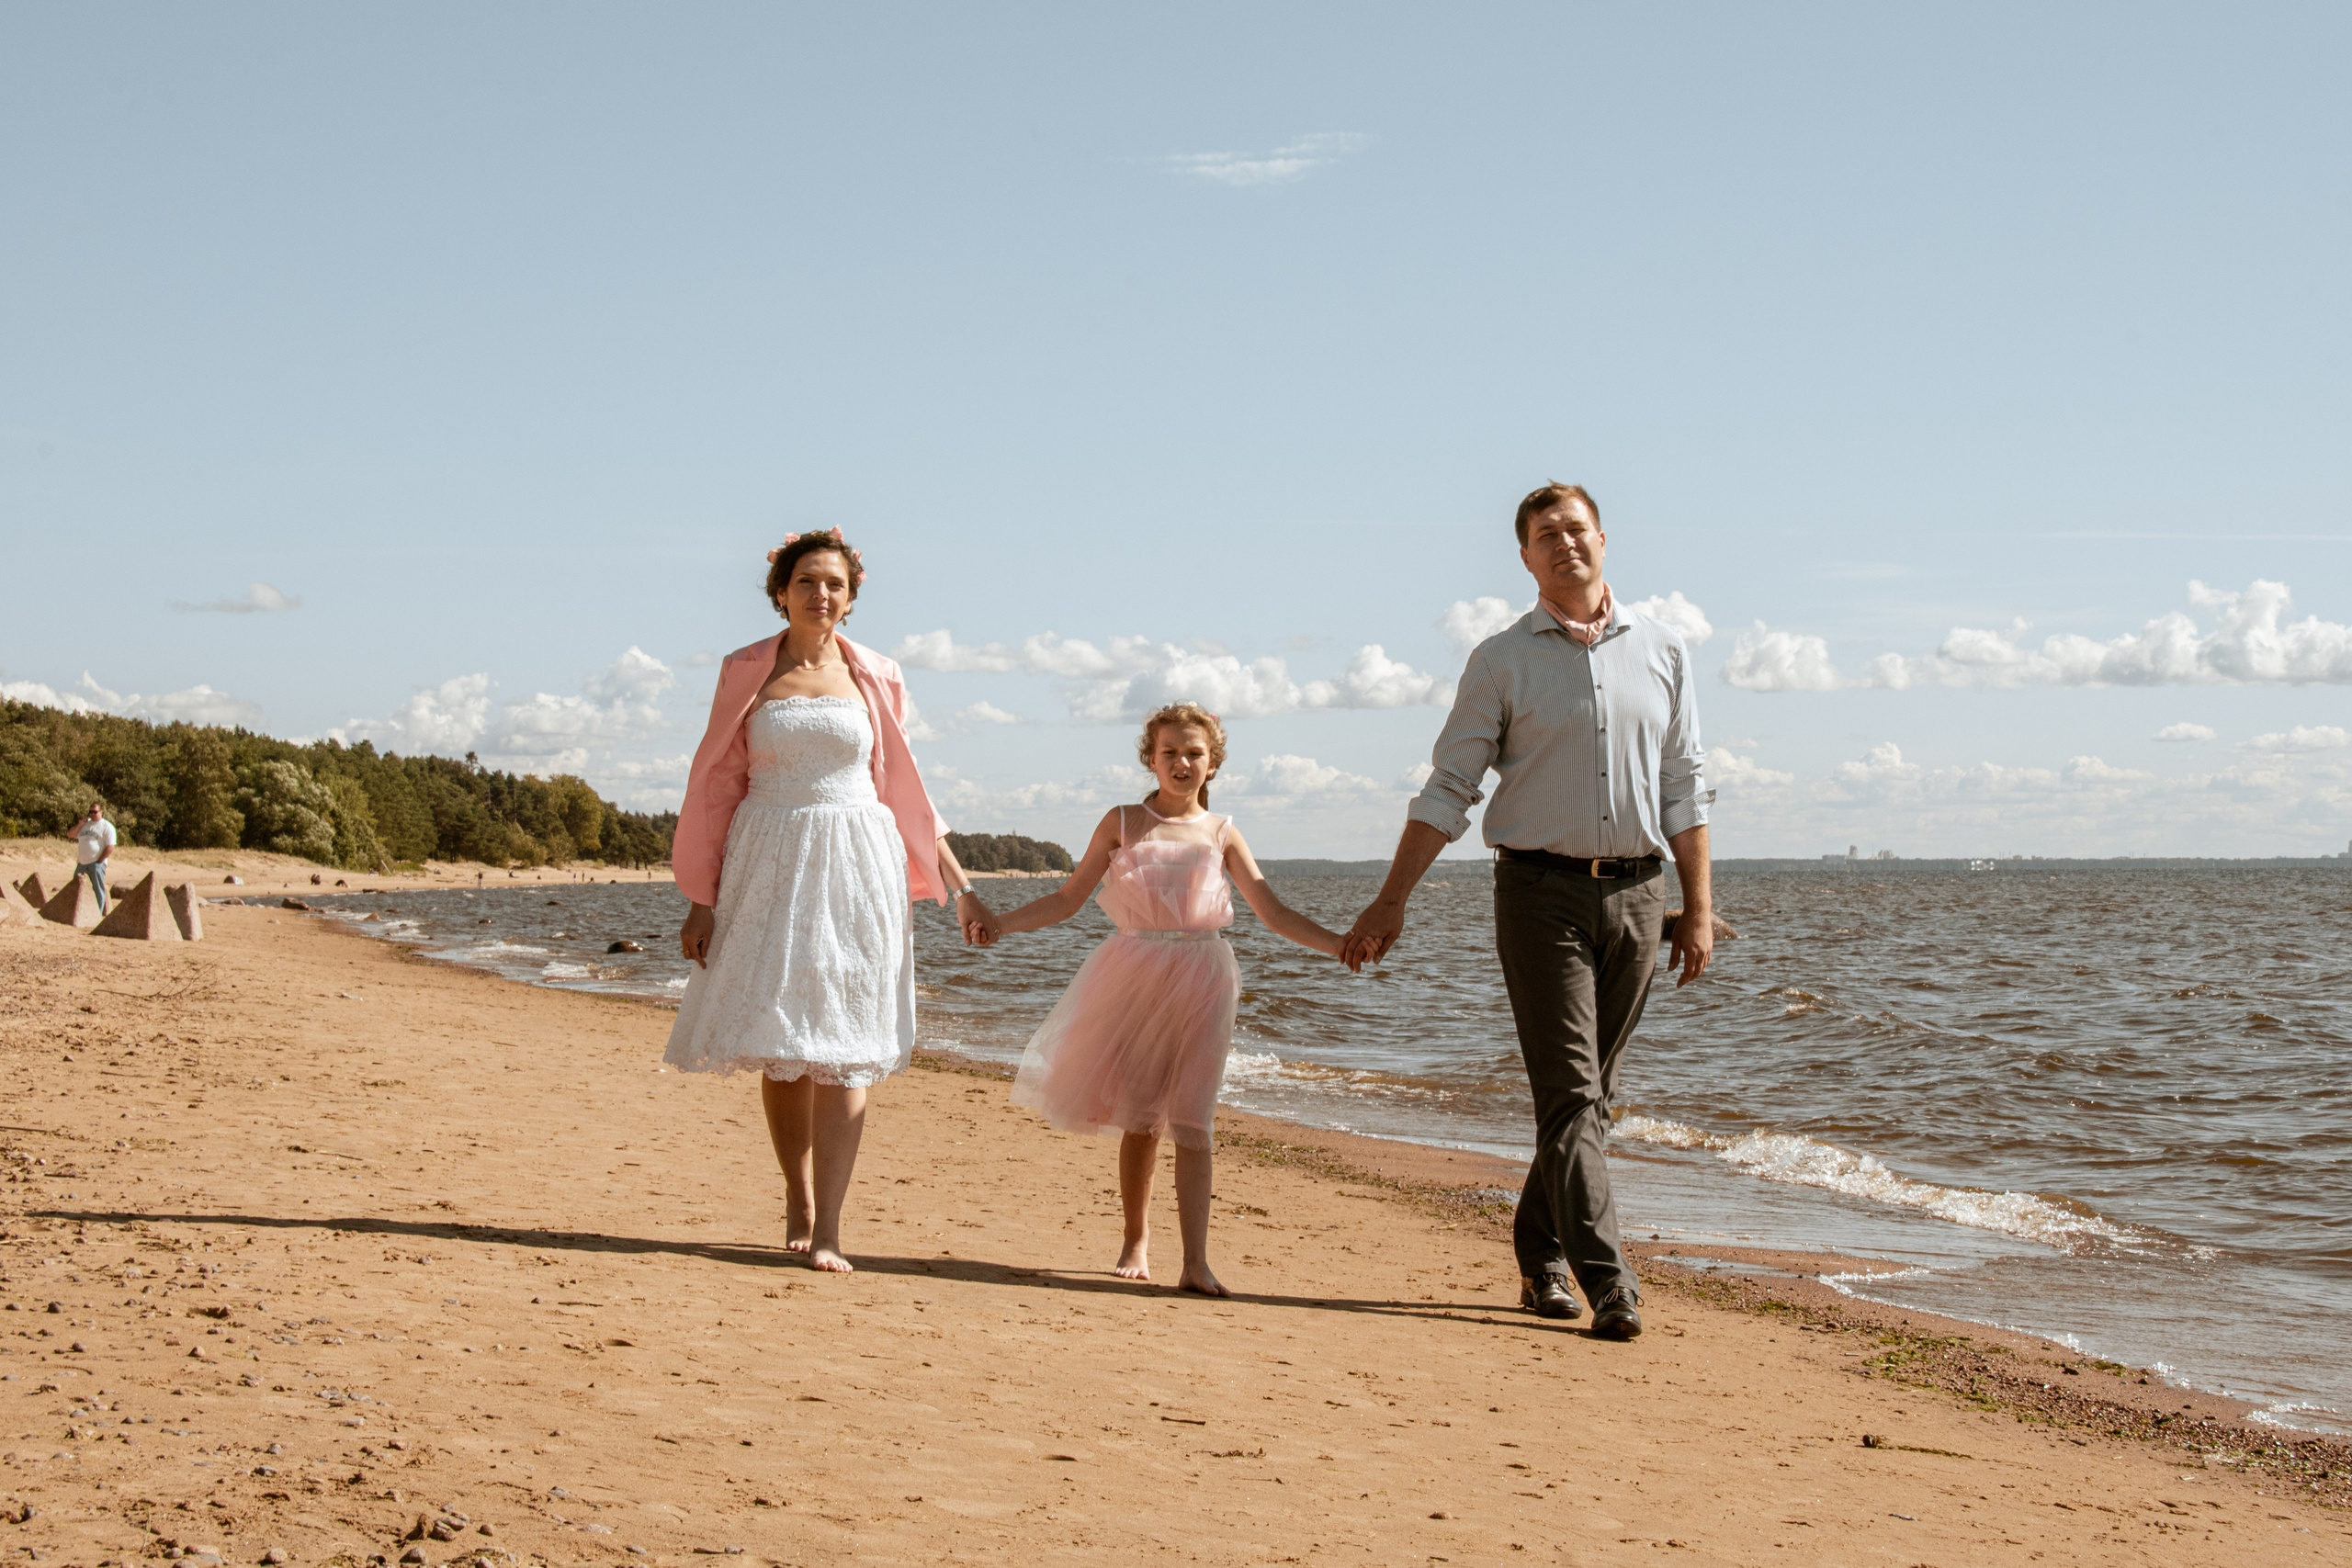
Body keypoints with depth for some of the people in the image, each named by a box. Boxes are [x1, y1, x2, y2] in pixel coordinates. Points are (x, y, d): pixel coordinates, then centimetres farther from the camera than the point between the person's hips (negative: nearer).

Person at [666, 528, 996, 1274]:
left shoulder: (876, 679, 7)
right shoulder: (745, 672, 5)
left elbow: (904, 792, 13)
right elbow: (718, 789, 6)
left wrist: (959, 887, 12)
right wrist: (701, 899, 1)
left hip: (856, 870, 0)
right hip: (769, 869, 0)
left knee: (843, 1050, -7)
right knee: (778, 1047, 3)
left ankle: (828, 1229, -8)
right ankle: (798, 1202, 21)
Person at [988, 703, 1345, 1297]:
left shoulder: (1220, 833, 8)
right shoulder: (1123, 823, 7)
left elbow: (1275, 913, 6)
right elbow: (1068, 898, 8)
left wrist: (1344, 945, -5)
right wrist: (999, 922, -4)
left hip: (1199, 982, 0)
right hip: (1135, 976, 0)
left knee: (1193, 1122, -6)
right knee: (1138, 1119, 4)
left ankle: (1196, 1261, -8)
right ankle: (1137, 1241, 23)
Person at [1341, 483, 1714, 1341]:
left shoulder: (1660, 649, 10)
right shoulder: (1502, 661, 2)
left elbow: (1684, 786, 11)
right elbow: (1448, 790, 1)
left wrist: (1699, 908, 6)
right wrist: (1390, 903, -3)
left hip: (1635, 892, 3)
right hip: (1541, 891, -3)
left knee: (1588, 1092, 9)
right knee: (1569, 1092, -10)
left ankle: (1540, 1258, 22)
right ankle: (1606, 1281, -14)